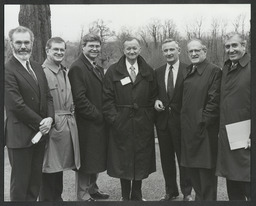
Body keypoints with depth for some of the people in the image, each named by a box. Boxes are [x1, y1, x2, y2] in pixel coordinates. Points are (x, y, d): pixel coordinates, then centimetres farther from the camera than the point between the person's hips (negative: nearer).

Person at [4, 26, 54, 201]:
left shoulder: (38, 68, 12)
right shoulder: (8, 70, -13)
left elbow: (48, 96, 12)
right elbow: (16, 105, -19)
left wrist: (50, 118, -5)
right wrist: (40, 123, -13)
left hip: (40, 133, 7)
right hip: (20, 136, -7)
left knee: (35, 180, 16)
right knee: (20, 181, 5)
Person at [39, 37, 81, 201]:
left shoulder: (65, 72, 16)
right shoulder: (42, 72, -10)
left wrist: (71, 118, 13)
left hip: (67, 126, 8)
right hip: (52, 126, -8)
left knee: (59, 167, 18)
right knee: (50, 168, 1)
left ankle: (57, 197, 31)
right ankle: (48, 199, 15)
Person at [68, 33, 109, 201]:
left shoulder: (98, 69, 16)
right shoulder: (77, 68, -13)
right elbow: (79, 98, -19)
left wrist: (103, 116, 6)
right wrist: (97, 116, -15)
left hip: (99, 123, 8)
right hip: (86, 124, -8)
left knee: (96, 159, 17)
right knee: (85, 161, 3)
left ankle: (92, 189, 32)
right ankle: (83, 195, 17)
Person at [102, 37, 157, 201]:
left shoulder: (148, 71, 8)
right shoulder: (113, 71, 2)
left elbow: (153, 97, 9)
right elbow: (107, 98, -1)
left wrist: (150, 116, -1)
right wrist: (113, 118, -10)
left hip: (143, 124, 2)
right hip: (121, 124, -2)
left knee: (142, 160, 8)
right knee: (123, 161, 5)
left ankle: (137, 195, 25)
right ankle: (125, 196, 20)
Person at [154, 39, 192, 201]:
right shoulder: (158, 72, 9)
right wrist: (156, 101, -6)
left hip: (181, 120, -4)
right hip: (163, 120, 4)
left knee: (184, 157, 6)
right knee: (166, 158, 12)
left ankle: (187, 192, 21)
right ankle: (171, 191, 27)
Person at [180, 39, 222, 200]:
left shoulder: (214, 71, -9)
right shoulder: (188, 72, 14)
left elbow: (214, 101, -14)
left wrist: (202, 122, -15)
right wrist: (185, 123, 7)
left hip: (205, 129, -7)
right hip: (188, 129, 7)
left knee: (206, 169, 1)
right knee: (192, 168, 15)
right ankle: (199, 196, 31)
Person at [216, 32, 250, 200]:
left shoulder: (250, 67, -10)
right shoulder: (226, 68, 13)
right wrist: (221, 129, 12)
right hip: (226, 137, 7)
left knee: (247, 185, -1)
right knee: (232, 189, 16)